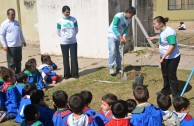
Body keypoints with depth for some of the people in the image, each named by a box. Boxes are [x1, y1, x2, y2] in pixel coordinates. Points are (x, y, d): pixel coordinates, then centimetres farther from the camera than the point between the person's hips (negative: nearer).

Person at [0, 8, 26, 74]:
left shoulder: (17, 22, 13)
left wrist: (23, 41, 24)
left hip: (18, 46, 7)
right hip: (10, 47, -6)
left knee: (18, 62, 15)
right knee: (11, 63, -2)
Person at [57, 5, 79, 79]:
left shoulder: (73, 19, -1)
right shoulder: (60, 21, -5)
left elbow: (76, 30, 6)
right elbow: (58, 32, 2)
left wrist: (72, 36, 5)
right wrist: (64, 37, 5)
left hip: (73, 42, 1)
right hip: (64, 43, -1)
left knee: (74, 58, 1)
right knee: (65, 59, 6)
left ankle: (75, 73, 9)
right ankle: (67, 74, 14)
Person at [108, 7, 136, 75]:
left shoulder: (129, 19, -1)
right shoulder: (118, 16, -23)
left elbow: (126, 29, 7)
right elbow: (114, 28, -27)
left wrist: (124, 36, -11)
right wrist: (120, 37, -30)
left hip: (120, 37, 7)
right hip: (112, 36, -6)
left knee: (119, 53, 6)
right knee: (113, 52, -16)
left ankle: (118, 68, 14)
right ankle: (111, 68, -9)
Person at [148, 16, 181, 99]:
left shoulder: (169, 32, -27)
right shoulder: (162, 31, 2)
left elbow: (172, 46, -31)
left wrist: (163, 56, -32)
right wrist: (154, 37, 38)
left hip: (172, 58, -9)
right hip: (164, 57, 9)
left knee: (172, 76, -2)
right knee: (165, 75, 20)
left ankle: (175, 95, 10)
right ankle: (166, 90, 38)